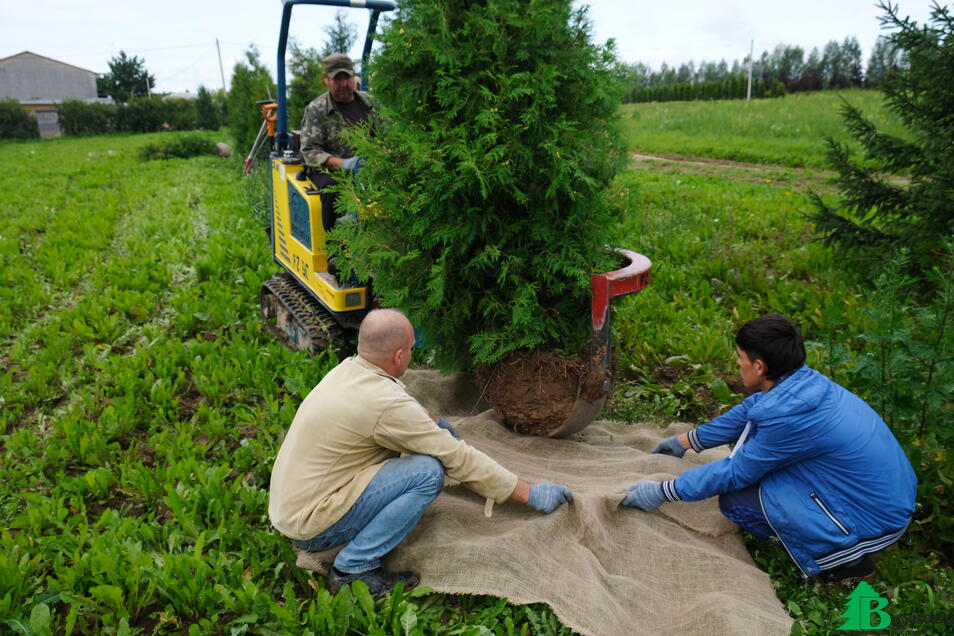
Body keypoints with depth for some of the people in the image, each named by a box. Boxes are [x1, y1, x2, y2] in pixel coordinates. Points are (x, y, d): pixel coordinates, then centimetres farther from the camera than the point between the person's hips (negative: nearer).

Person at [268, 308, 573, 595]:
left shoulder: (346, 369, 1)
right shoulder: (385, 402, -24)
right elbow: (458, 458, -20)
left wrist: (432, 423, 24)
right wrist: (530, 493, -12)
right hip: (311, 526, -9)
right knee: (429, 471, -19)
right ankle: (354, 567, -7)